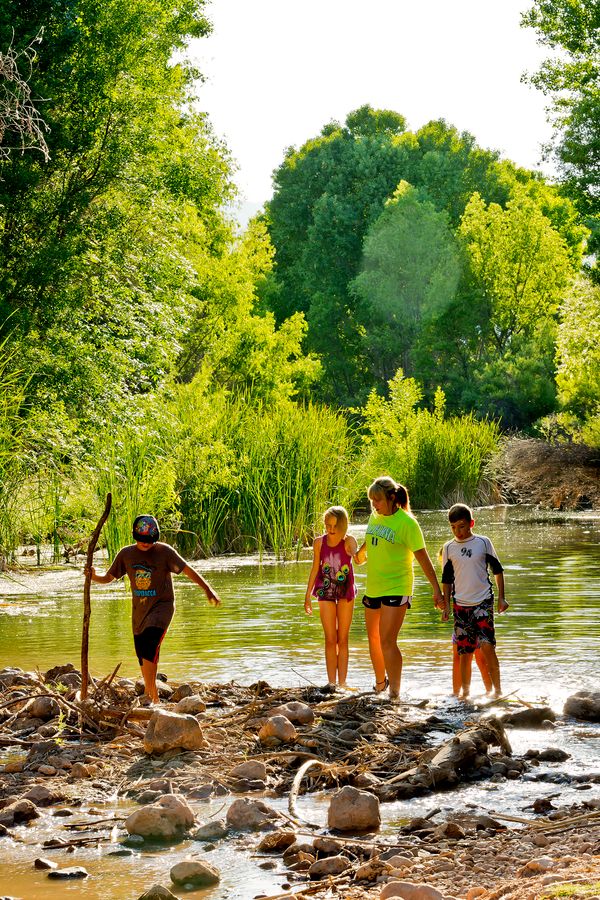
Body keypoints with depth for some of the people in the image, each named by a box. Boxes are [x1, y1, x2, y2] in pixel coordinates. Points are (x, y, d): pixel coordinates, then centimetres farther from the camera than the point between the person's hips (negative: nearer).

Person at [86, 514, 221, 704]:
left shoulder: (165, 552, -9)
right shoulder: (126, 554, 2)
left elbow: (188, 570, -11)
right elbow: (109, 578, 6)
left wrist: (207, 589, -19)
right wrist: (94, 577, -16)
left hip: (162, 605, -5)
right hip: (139, 609, 5)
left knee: (149, 647, -22)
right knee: (142, 654, 10)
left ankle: (150, 695, -20)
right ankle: (151, 694, 26)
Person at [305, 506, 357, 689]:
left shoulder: (348, 541, -9)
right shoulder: (319, 542, -3)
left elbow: (356, 556, -31)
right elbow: (315, 569, 6)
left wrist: (344, 538, -49)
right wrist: (308, 595, 8)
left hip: (345, 592, -1)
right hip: (326, 592, 1)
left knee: (343, 639, 5)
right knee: (330, 639, 2)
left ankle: (342, 682, 8)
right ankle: (332, 682, 5)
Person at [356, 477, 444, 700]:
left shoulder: (406, 523, -15)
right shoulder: (375, 517, 5)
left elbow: (423, 558, -14)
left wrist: (437, 589, -15)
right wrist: (360, 554, 39)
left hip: (396, 589, -7)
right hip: (373, 588, 7)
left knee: (387, 641, -15)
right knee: (373, 638, 18)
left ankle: (394, 693, -10)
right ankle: (380, 682, 38)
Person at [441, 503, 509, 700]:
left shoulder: (483, 543, 1)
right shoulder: (448, 548, 6)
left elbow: (497, 570, 8)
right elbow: (446, 579, 13)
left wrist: (501, 597, 3)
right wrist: (446, 606, 9)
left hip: (483, 602, -2)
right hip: (461, 604, 2)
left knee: (487, 646, -13)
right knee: (464, 650, 2)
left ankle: (497, 689, -7)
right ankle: (464, 692, 11)